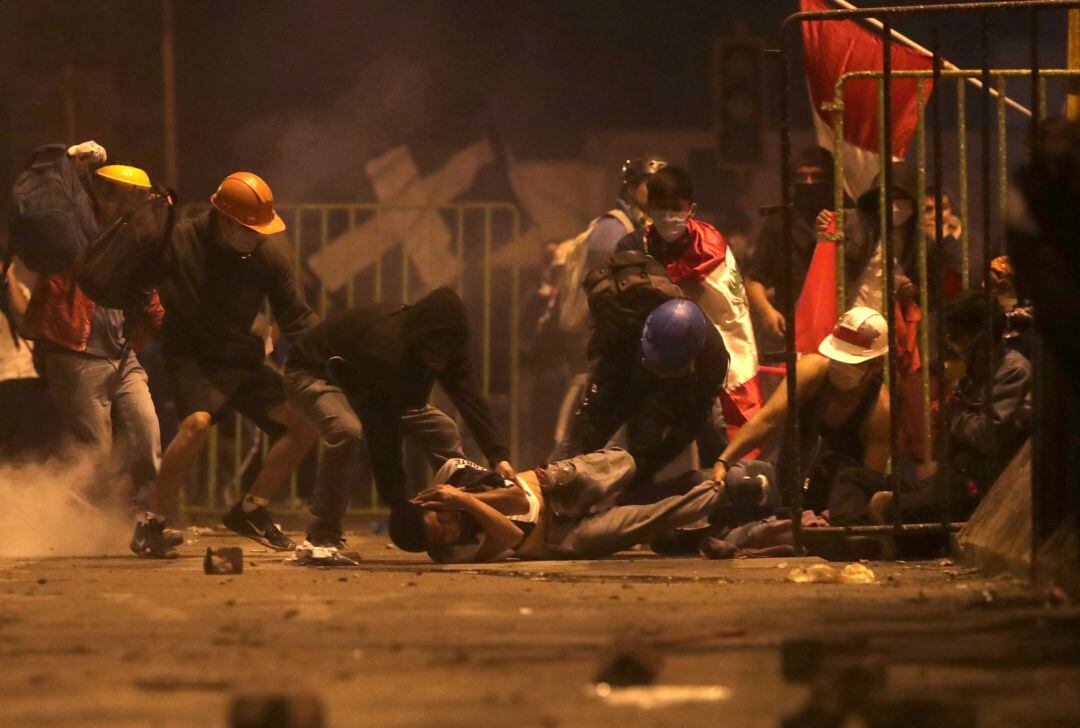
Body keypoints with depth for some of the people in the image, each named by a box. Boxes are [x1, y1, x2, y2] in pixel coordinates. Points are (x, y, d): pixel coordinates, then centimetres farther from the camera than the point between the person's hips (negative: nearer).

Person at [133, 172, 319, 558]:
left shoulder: (267, 256, -2)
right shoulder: (179, 241, -14)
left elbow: (297, 320, 4)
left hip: (242, 359, 6)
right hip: (190, 356, -5)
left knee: (306, 421, -6)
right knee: (198, 422, -33)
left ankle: (250, 510, 11)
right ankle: (150, 523, -20)